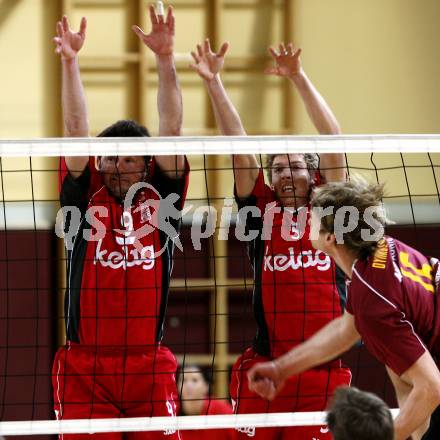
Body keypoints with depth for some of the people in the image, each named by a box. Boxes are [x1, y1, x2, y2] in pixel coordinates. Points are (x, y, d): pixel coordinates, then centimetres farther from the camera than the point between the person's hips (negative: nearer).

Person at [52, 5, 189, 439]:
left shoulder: (160, 198, 7)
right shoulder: (86, 199, 6)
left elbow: (171, 130, 0)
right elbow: (76, 130, -2)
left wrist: (165, 58, -9)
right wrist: (69, 61, -11)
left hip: (150, 366, 1)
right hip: (85, 367, -1)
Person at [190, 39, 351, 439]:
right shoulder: (262, 210, 12)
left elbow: (333, 140, 4)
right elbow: (239, 146, 6)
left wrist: (299, 79, -2)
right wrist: (213, 83, 0)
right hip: (264, 370, 0)